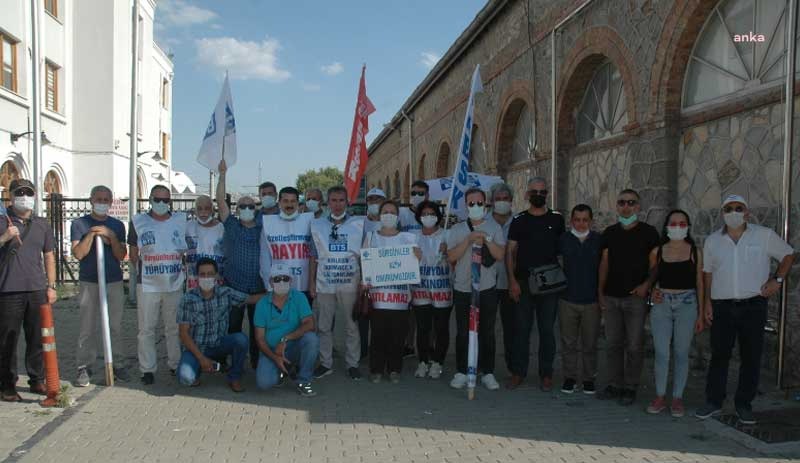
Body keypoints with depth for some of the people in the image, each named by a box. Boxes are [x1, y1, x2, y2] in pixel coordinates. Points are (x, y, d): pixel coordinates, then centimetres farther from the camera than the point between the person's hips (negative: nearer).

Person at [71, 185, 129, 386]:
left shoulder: (117, 225, 10)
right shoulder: (79, 224, 4)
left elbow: (121, 255, 3)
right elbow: (78, 253, -6)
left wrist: (111, 236, -9)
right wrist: (92, 234, -13)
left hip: (114, 282, 2)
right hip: (89, 283, -2)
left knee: (116, 326, 3)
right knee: (87, 327, -1)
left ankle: (118, 365, 11)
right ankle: (84, 368, 7)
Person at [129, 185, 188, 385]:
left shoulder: (181, 221, 6)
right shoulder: (138, 221, 1)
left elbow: (187, 251, 15)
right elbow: (133, 254, 7)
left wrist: (184, 270, 6)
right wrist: (143, 265, -5)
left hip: (175, 284, 2)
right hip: (147, 285, -1)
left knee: (175, 327, 11)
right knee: (147, 329, 3)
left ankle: (175, 364, 24)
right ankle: (147, 369, 14)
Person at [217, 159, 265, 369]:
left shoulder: (263, 228, 9)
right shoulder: (231, 225, 2)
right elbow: (220, 201, -6)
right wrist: (222, 174, -12)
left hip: (258, 286, 2)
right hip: (233, 285, -1)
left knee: (257, 325, 8)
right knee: (233, 325, 6)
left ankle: (256, 360, 20)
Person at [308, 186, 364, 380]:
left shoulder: (359, 224, 2)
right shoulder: (317, 225, 7)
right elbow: (314, 257, 9)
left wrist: (363, 282, 1)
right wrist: (311, 282, 5)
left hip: (349, 284, -1)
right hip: (324, 284, 2)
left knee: (351, 326, 5)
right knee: (323, 326, 7)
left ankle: (352, 364, 17)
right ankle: (325, 363, 20)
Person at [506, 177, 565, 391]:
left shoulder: (556, 219, 6)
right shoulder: (519, 220, 5)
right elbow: (510, 251, 3)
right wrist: (512, 281, -6)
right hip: (523, 282, 0)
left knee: (547, 329, 5)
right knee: (521, 328, 3)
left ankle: (546, 374, 15)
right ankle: (518, 371, 13)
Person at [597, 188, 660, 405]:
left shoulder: (648, 232, -1)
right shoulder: (609, 232, 9)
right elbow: (604, 263, 12)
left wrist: (646, 284, -13)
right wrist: (600, 291, 8)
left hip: (636, 297, -3)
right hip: (611, 297, 3)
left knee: (634, 345, 1)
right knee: (613, 344, 8)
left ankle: (630, 388, 13)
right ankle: (615, 384, 19)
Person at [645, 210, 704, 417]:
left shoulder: (694, 252, 2)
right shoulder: (657, 252, 4)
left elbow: (699, 284, 5)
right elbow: (651, 278, 17)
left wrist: (701, 314, 4)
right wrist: (653, 292, -5)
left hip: (686, 305, -1)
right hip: (662, 305, 1)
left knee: (681, 353, 5)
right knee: (661, 353, 1)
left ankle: (677, 398, 17)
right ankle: (660, 397, 15)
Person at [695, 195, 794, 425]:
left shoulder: (764, 235, 1)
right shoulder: (712, 241, 7)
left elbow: (788, 254, 12)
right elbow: (707, 273, 12)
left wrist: (778, 279, -1)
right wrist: (706, 301, 6)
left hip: (753, 305, -1)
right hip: (722, 307, 1)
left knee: (751, 357, 5)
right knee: (719, 355, 4)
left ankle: (744, 404, 17)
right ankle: (714, 402, 14)